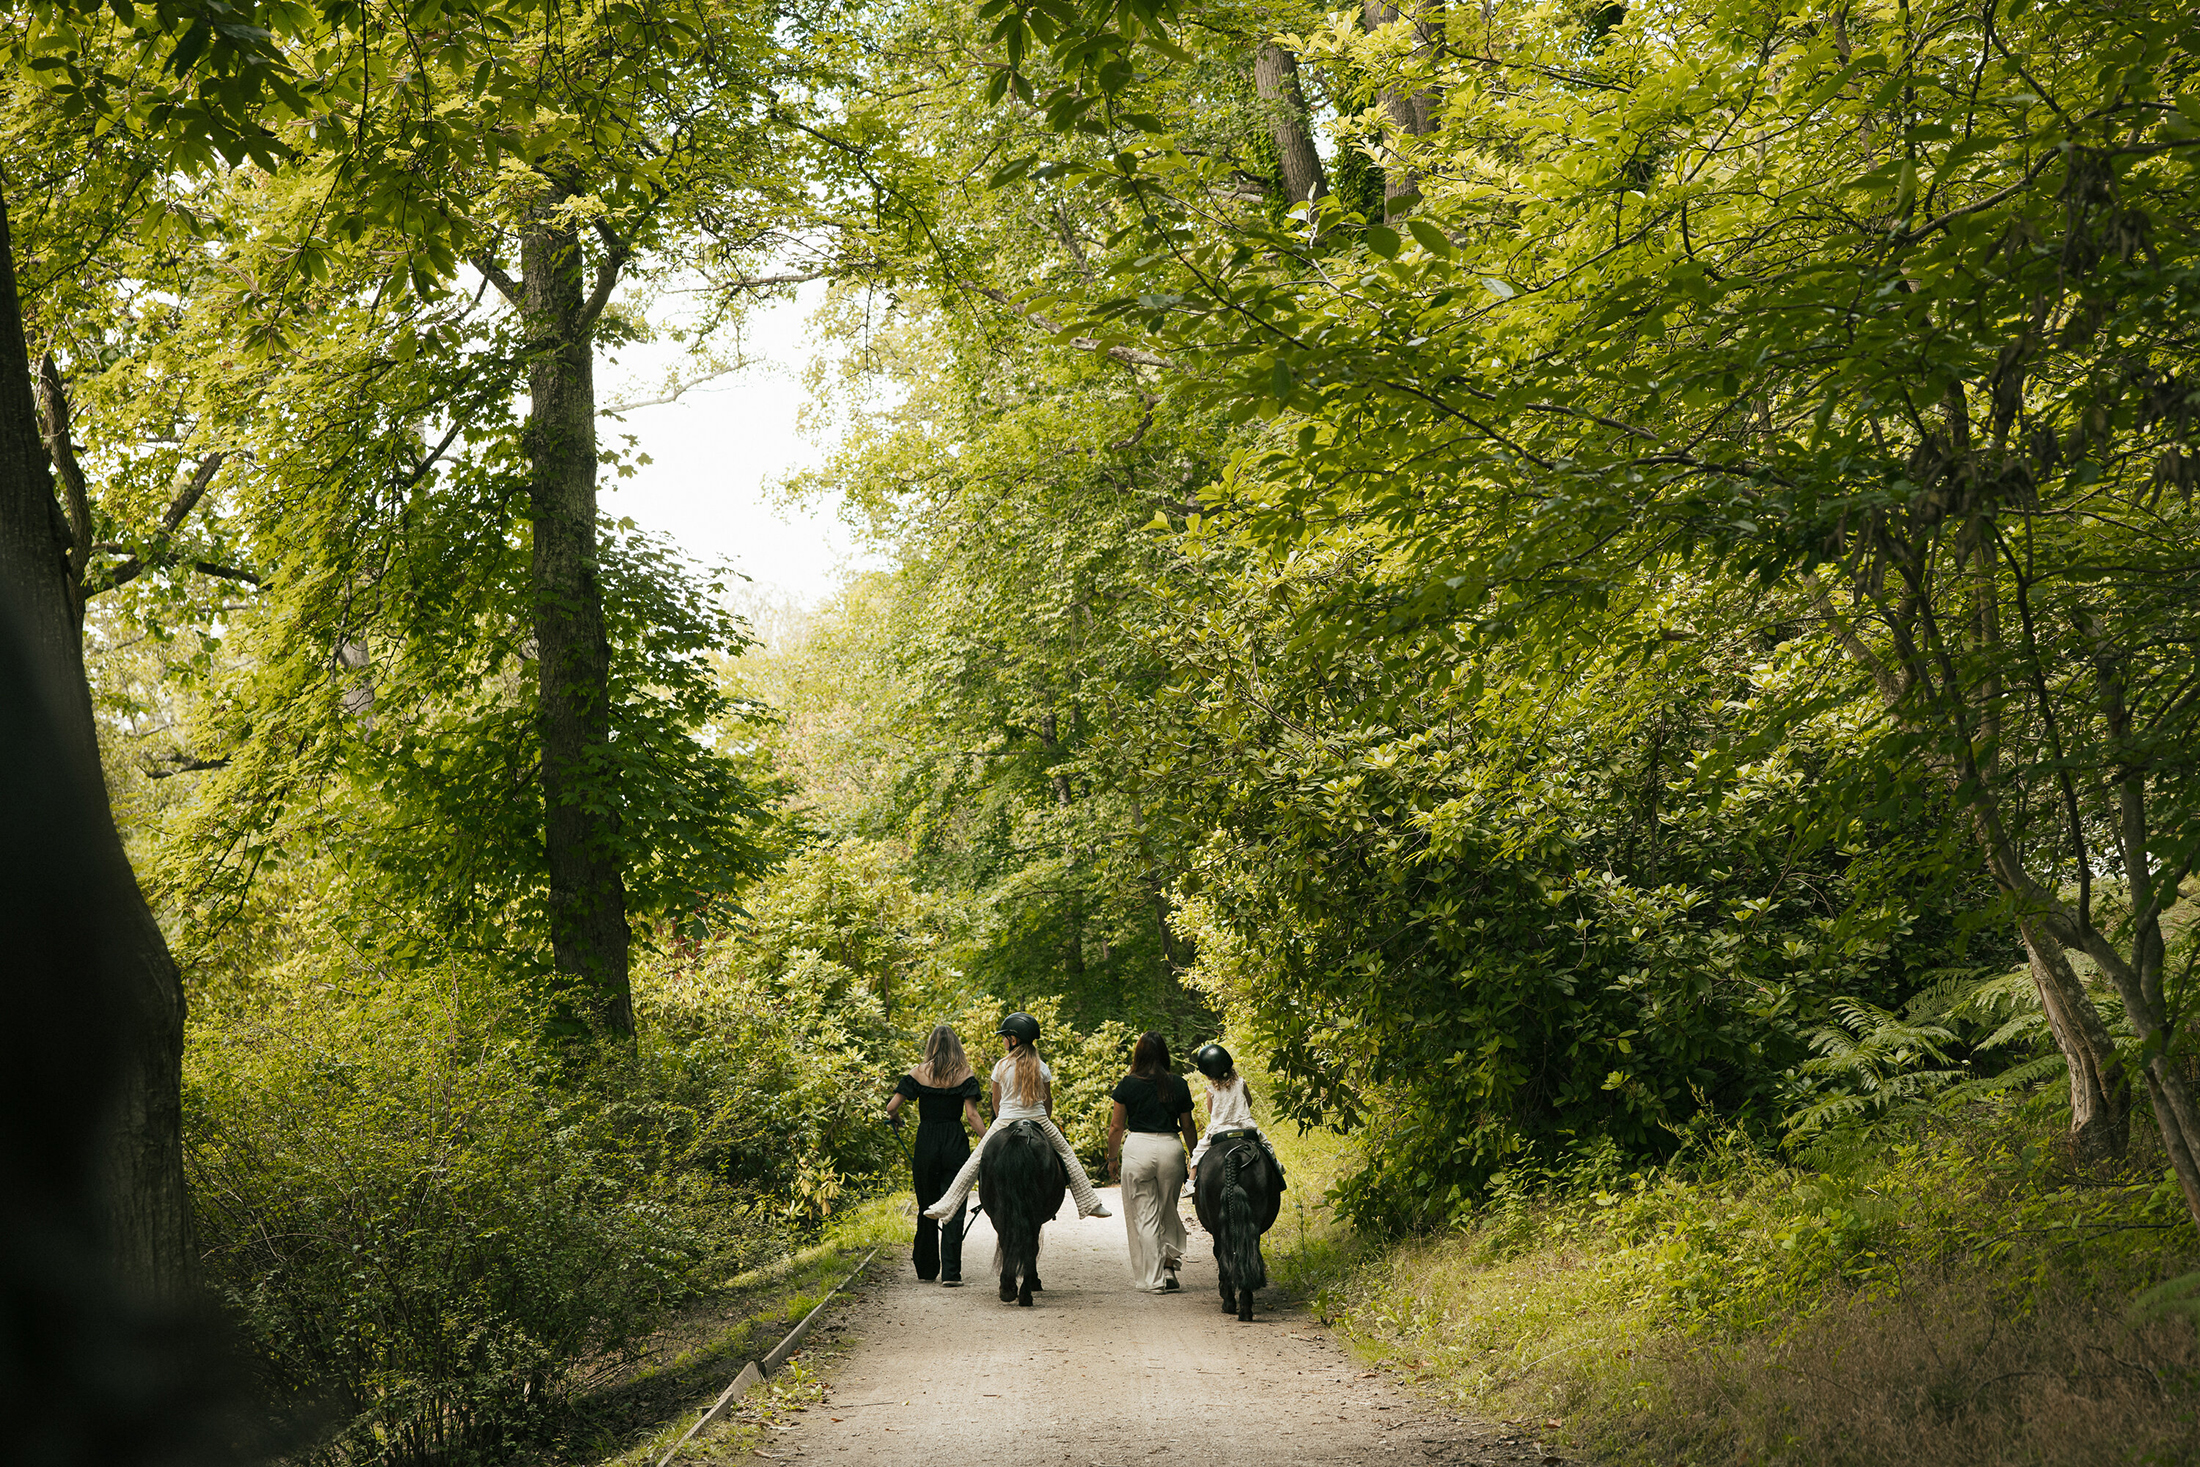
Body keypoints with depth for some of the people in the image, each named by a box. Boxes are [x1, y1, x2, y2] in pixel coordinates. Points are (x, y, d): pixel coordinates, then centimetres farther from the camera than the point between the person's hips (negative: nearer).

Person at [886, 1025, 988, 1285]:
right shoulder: (965, 1075, -2)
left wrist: (894, 1118, 20)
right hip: (956, 1145, -1)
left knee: (927, 1208, 15)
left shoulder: (919, 1073, 1)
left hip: (926, 1144, 2)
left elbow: (891, 1106, -3)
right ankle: (950, 1273, -7)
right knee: (953, 1209, 1)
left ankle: (927, 1270, 25)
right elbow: (971, 1115, -11)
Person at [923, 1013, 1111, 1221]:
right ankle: (1090, 1202, 15)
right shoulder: (1041, 1067, 0)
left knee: (976, 1160, 7)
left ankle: (947, 1205, 4)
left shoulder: (1001, 1066, -3)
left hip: (1006, 1121, -1)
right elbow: (1048, 1101, 7)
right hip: (1038, 1120, 1)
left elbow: (996, 1101, 5)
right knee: (1067, 1155, 17)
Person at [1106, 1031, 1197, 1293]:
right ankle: (1170, 1263, 6)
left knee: (1144, 1216, 5)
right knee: (1168, 1211, 21)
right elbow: (1187, 1127, 7)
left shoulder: (1129, 1084, -2)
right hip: (1170, 1148, 2)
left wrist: (1112, 1158, 13)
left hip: (1137, 1148, -2)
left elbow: (1116, 1127, 1)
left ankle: (1154, 1279, 5)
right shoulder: (1178, 1085, 2)